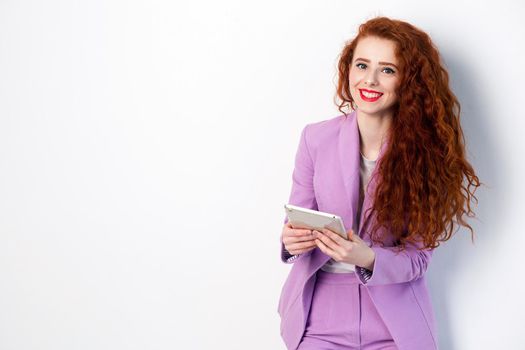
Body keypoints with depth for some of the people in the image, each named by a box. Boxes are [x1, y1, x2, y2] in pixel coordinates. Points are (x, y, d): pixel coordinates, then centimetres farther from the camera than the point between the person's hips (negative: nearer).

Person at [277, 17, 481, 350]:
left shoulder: (427, 148, -11)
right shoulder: (316, 137, -7)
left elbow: (419, 256, -9)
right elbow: (298, 220, 1)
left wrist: (368, 259, -27)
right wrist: (291, 240, -21)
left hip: (394, 318, -1)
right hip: (321, 308, 1)